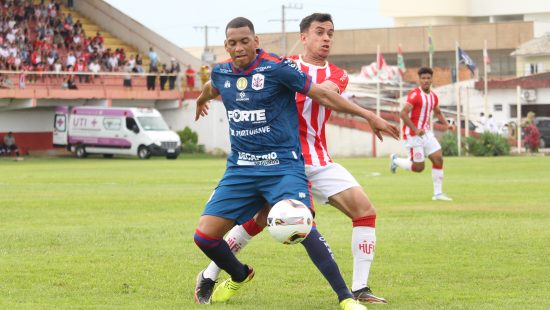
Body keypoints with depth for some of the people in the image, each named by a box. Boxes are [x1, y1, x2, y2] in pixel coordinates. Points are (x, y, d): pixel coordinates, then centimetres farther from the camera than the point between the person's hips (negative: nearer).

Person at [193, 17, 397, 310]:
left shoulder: (277, 68, -10)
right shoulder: (220, 73, 5)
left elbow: (322, 94, -5)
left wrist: (368, 114, -6)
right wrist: (202, 99, 55)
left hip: (282, 167, -5)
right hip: (240, 168, 5)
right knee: (204, 235, -5)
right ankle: (240, 276, 28)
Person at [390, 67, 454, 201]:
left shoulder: (433, 96, 8)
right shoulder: (415, 94, -17)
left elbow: (437, 112, 26)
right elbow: (403, 113, -23)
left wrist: (446, 124, 10)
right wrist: (415, 129, -28)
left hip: (426, 133, 7)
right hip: (413, 134, -7)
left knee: (438, 158, -3)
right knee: (419, 167, -3)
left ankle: (438, 193, 3)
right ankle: (396, 160, 25)